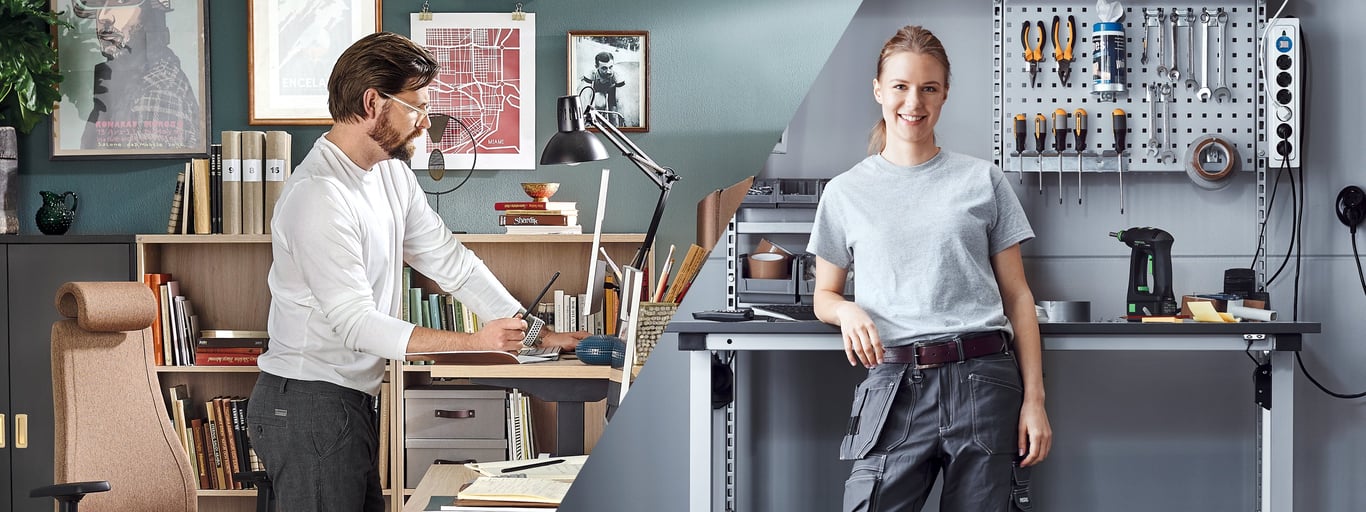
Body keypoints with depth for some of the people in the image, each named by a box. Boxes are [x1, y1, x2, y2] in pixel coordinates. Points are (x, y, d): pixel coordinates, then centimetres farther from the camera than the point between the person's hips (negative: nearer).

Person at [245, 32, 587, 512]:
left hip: (351, 399, 9)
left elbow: (450, 262, 11)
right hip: (308, 403, -9)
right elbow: (356, 324, -24)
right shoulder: (317, 195, -21)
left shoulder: (391, 174, 9)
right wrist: (476, 342, -28)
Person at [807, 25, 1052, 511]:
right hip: (893, 384, 0)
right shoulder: (845, 192, 11)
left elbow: (1017, 295, 9)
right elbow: (824, 296, 18)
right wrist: (847, 311, -7)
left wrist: (1034, 398, 2)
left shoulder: (982, 180, 10)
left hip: (982, 382, 0)